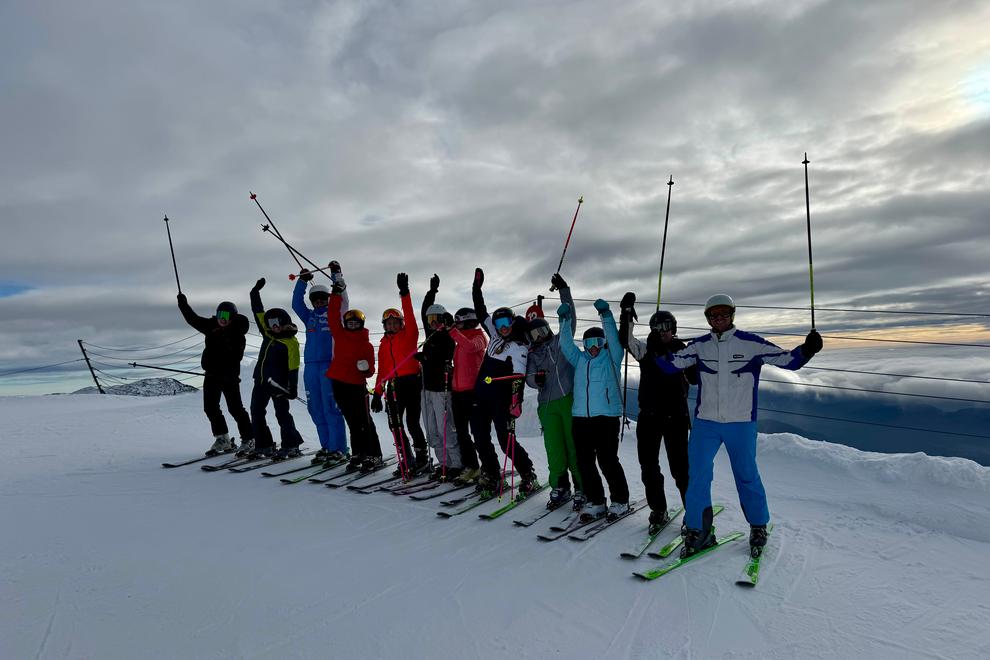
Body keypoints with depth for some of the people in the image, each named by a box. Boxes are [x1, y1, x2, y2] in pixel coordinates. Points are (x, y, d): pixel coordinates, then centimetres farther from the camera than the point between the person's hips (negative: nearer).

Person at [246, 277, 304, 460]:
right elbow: (258, 312, 21)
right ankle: (264, 445, 16)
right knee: (256, 413, 7)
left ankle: (291, 446, 5)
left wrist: (293, 388, -17)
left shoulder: (290, 342, -9)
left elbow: (293, 367, -13)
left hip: (278, 383, -8)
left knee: (282, 414, -5)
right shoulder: (268, 333, 12)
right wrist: (255, 292, 22)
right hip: (261, 381, 8)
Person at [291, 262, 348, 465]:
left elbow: (342, 298, -3)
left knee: (331, 409, -8)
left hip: (330, 365, -5)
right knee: (316, 410, 7)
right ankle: (326, 446, 16)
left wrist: (336, 275, -4)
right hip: (310, 366, 5)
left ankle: (338, 449, -2)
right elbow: (296, 303, 13)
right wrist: (302, 281, 7)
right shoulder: (309, 316, 20)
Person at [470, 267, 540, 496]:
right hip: (480, 395, 7)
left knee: (505, 439, -7)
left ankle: (529, 477, 9)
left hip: (500, 399, -7)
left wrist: (516, 402, -31)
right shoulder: (495, 336, 13)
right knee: (480, 438, 6)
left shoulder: (518, 348, -7)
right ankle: (490, 476, 21)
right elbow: (481, 312, 19)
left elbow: (518, 378, -18)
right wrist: (477, 287, 18)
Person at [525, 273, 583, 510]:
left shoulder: (560, 342, 10)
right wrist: (536, 378, -13)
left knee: (575, 446, -2)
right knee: (554, 449, 2)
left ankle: (582, 489, 8)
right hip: (547, 406, 3)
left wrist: (564, 290, -2)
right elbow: (528, 378, 11)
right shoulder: (532, 354, 17)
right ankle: (560, 488, 16)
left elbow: (570, 319, 2)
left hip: (569, 400, -3)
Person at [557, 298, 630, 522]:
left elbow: (613, 338, -8)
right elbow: (566, 344, 8)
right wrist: (564, 320, -2)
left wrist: (606, 314, -17)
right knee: (585, 462, 6)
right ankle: (595, 502, 19)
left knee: (607, 460, -1)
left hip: (607, 416, -4)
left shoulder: (611, 357, 6)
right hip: (581, 417, 5)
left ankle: (620, 501, 18)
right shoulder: (580, 359, 16)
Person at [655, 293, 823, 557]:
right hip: (705, 422, 2)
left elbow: (787, 360, -4)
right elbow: (671, 364, -1)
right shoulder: (699, 346, 2)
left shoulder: (751, 343, -4)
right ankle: (698, 531, 14)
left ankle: (759, 527, 33)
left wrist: (806, 350, -20)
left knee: (746, 476, 10)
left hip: (741, 424, -1)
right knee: (697, 476, -1)